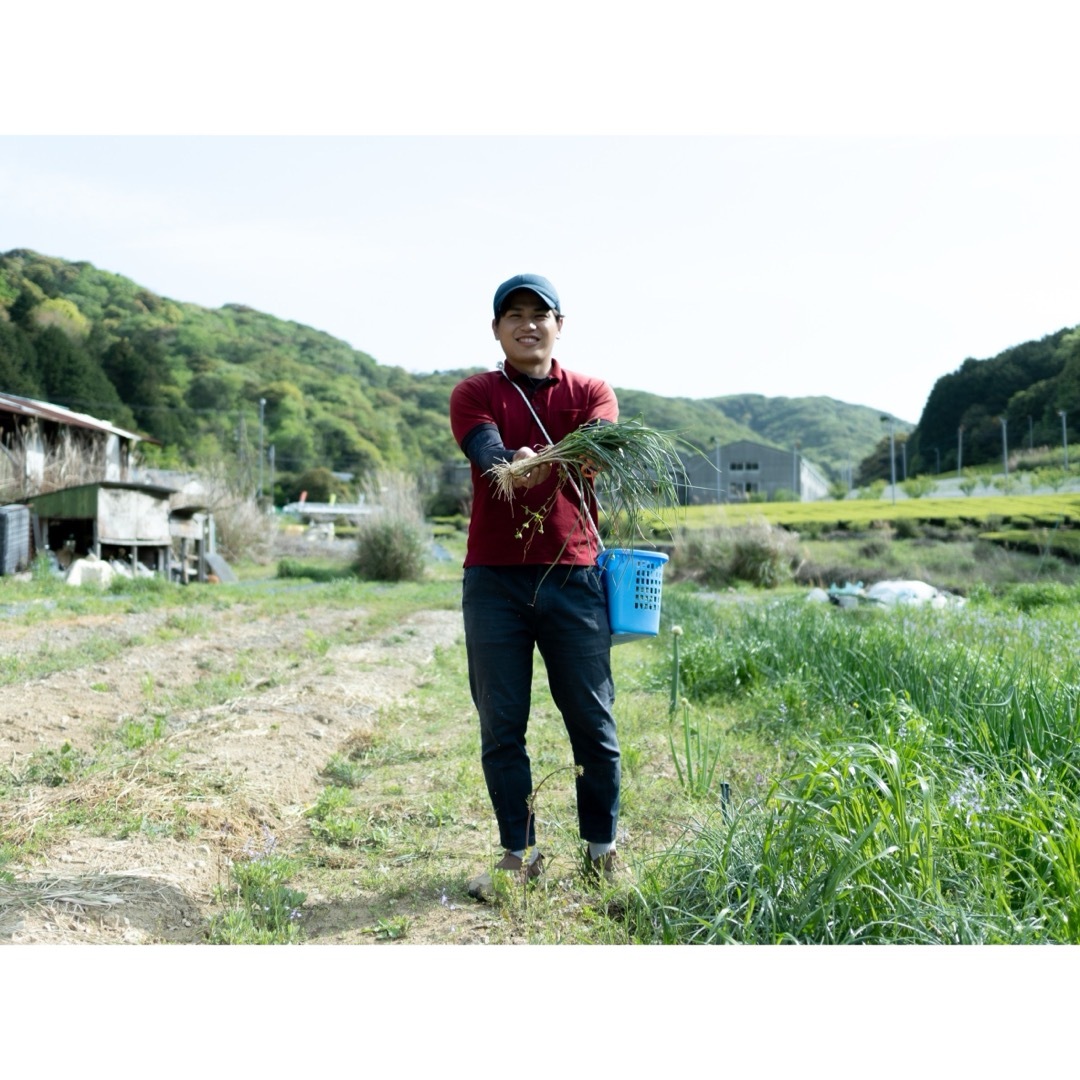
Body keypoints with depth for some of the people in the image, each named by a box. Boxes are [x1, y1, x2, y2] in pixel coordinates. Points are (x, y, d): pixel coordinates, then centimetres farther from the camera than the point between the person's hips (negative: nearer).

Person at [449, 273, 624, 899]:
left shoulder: (591, 393, 10)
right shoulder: (475, 394, 8)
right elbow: (487, 452, -14)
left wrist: (543, 459, -36)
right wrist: (511, 463, -39)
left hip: (574, 578, 1)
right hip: (495, 581, 0)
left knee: (593, 722, 5)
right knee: (502, 726, 4)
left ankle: (603, 846, 21)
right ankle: (519, 853, 17)